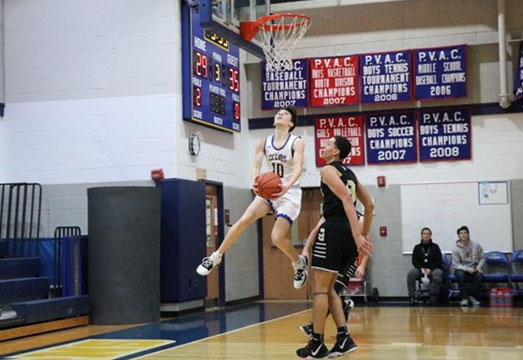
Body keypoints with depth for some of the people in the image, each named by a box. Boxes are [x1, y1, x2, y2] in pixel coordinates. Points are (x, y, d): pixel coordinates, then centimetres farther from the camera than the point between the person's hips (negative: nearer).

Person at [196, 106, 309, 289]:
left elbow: (298, 167, -22)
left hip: (290, 194, -4)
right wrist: (255, 182, -28)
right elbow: (257, 165, -4)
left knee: (277, 237, -14)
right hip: (269, 190, 4)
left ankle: (300, 262, 15)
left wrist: (287, 186, -42)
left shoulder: (296, 142, -8)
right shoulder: (264, 143, 5)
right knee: (244, 220, -17)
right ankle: (217, 256, -3)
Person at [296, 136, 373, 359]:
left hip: (334, 229, -9)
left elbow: (346, 199, -18)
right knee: (327, 288, 15)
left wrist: (357, 235, -25)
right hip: (348, 232, 9)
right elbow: (369, 205, 23)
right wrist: (364, 234, 25)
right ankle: (344, 338, 8)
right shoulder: (349, 173, 22)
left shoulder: (328, 170, -5)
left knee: (319, 288, -3)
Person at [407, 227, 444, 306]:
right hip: (420, 269, 2)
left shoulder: (435, 247, 6)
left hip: (434, 269, -2)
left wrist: (430, 269, -17)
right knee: (411, 273, -30)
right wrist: (421, 268, -14)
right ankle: (412, 297, -28)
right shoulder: (417, 247, 11)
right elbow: (414, 261, 6)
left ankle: (433, 298, -30)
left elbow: (438, 261, -1)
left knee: (437, 274, -37)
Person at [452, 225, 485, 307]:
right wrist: (468, 269, -22)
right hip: (462, 269, -1)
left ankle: (472, 296, -11)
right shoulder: (456, 249, -8)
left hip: (474, 269, 1)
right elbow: (455, 264, -9)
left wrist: (478, 268, -11)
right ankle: (464, 298, -23)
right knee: (460, 274, -36)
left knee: (479, 275, -32)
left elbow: (482, 258, 8)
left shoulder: (476, 245, -1)